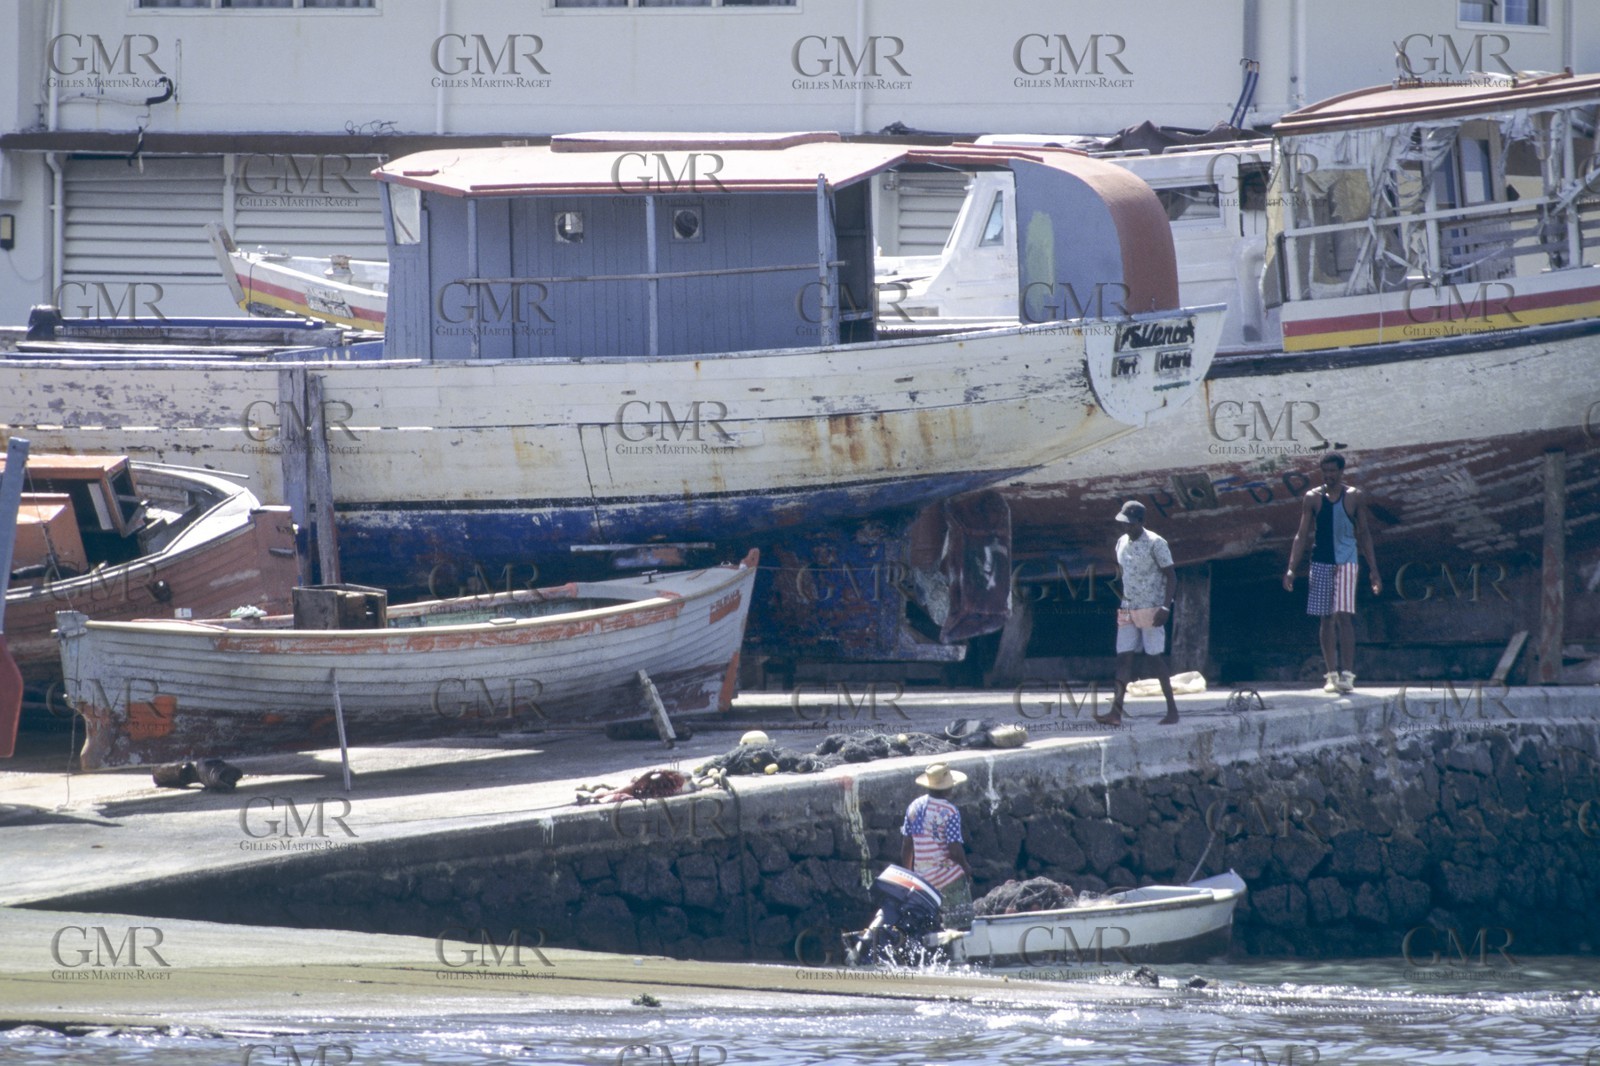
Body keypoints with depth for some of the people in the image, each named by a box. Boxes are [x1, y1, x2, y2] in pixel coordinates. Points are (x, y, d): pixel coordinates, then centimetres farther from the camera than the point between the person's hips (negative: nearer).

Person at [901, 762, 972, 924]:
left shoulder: (915, 806, 3)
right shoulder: (949, 812, -16)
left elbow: (907, 846, 7)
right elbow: (954, 850, -20)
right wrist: (966, 868, -1)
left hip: (921, 874, 6)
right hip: (947, 874, -6)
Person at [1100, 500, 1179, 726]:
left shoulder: (1155, 544, -10)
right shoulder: (1122, 543, 10)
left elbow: (1171, 576, -9)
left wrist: (1166, 607, -18)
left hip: (1151, 611, -6)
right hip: (1127, 611, 6)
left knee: (1155, 657, -5)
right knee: (1123, 657, -3)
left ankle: (1172, 710, 4)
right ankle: (1116, 712, -10)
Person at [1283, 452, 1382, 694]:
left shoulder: (1355, 497, 3)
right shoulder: (1313, 498, 4)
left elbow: (1364, 533, 8)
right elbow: (1302, 535, 5)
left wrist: (1373, 570, 5)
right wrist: (1291, 569, -3)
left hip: (1345, 562, -2)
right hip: (1320, 562, 2)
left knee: (1343, 616, -14)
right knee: (1326, 619, 4)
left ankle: (1347, 674, -17)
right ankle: (1331, 674, 10)